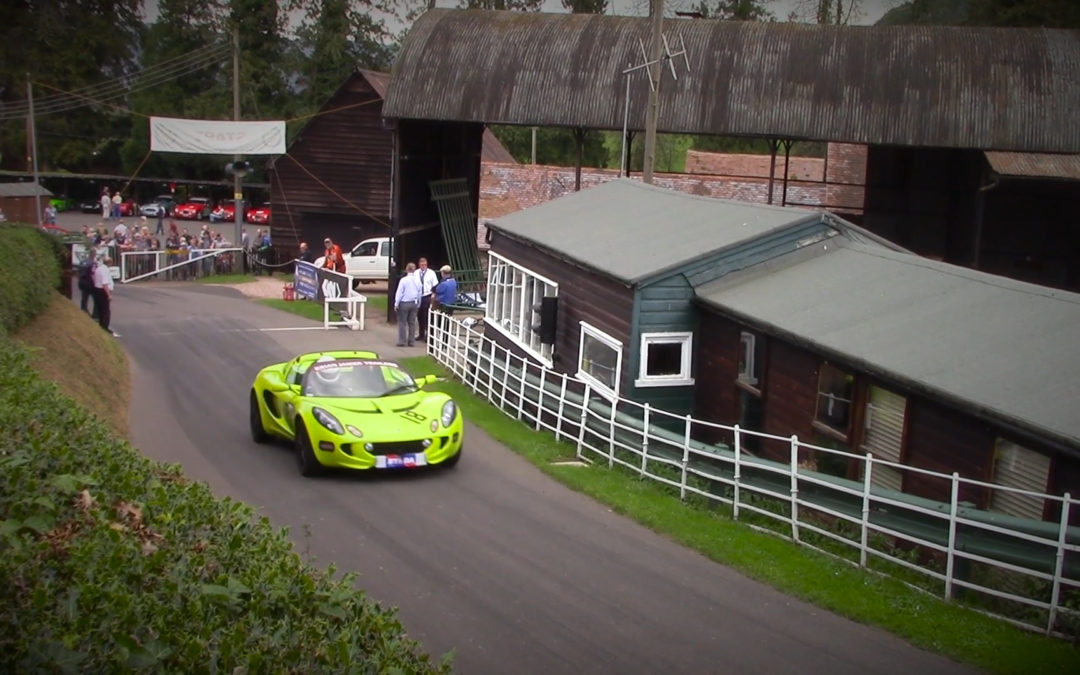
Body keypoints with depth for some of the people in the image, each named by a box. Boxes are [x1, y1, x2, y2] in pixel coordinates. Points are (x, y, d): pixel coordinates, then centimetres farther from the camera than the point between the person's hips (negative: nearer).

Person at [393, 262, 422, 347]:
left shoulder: (403, 280, -13)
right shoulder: (417, 280, 0)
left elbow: (399, 293, -10)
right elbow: (419, 293, 7)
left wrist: (396, 304, -4)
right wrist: (418, 304, 17)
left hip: (404, 303, -4)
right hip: (414, 303, 4)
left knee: (402, 322, 2)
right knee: (412, 322, 9)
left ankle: (402, 341, 1)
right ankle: (411, 341, 12)